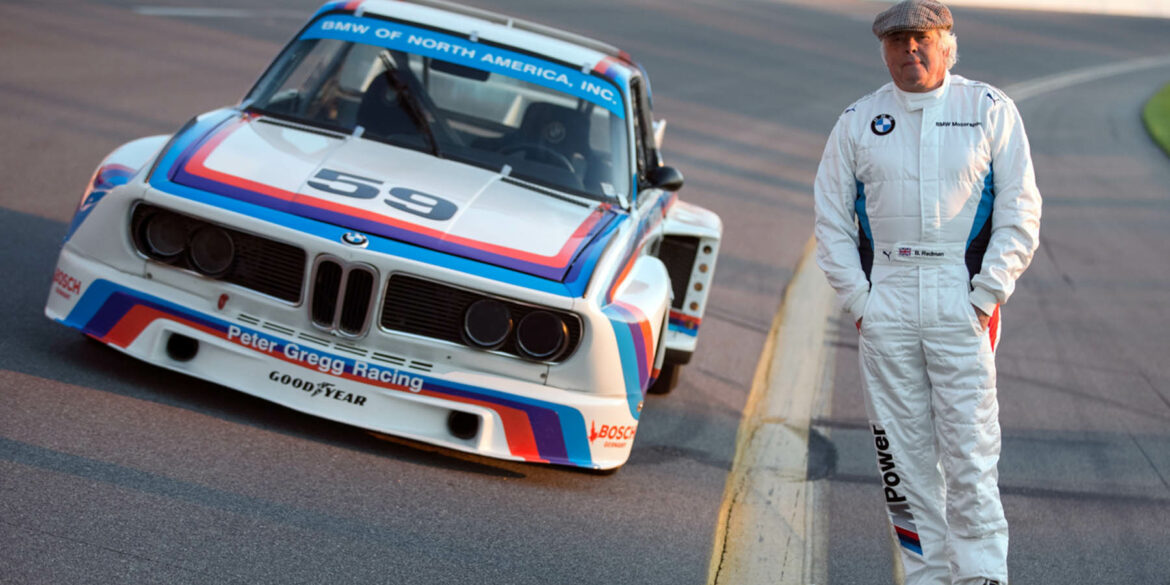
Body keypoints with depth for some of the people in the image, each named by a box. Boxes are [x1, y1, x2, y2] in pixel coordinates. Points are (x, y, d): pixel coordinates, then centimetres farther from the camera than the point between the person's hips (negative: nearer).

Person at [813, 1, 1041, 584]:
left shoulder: (990, 110, 5)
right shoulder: (857, 121, 10)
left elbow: (1019, 214, 2)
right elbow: (831, 219, 11)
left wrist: (985, 296, -7)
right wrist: (858, 299, 1)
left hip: (961, 301, -2)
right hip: (885, 301, 3)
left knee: (969, 448, -6)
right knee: (902, 451, 4)